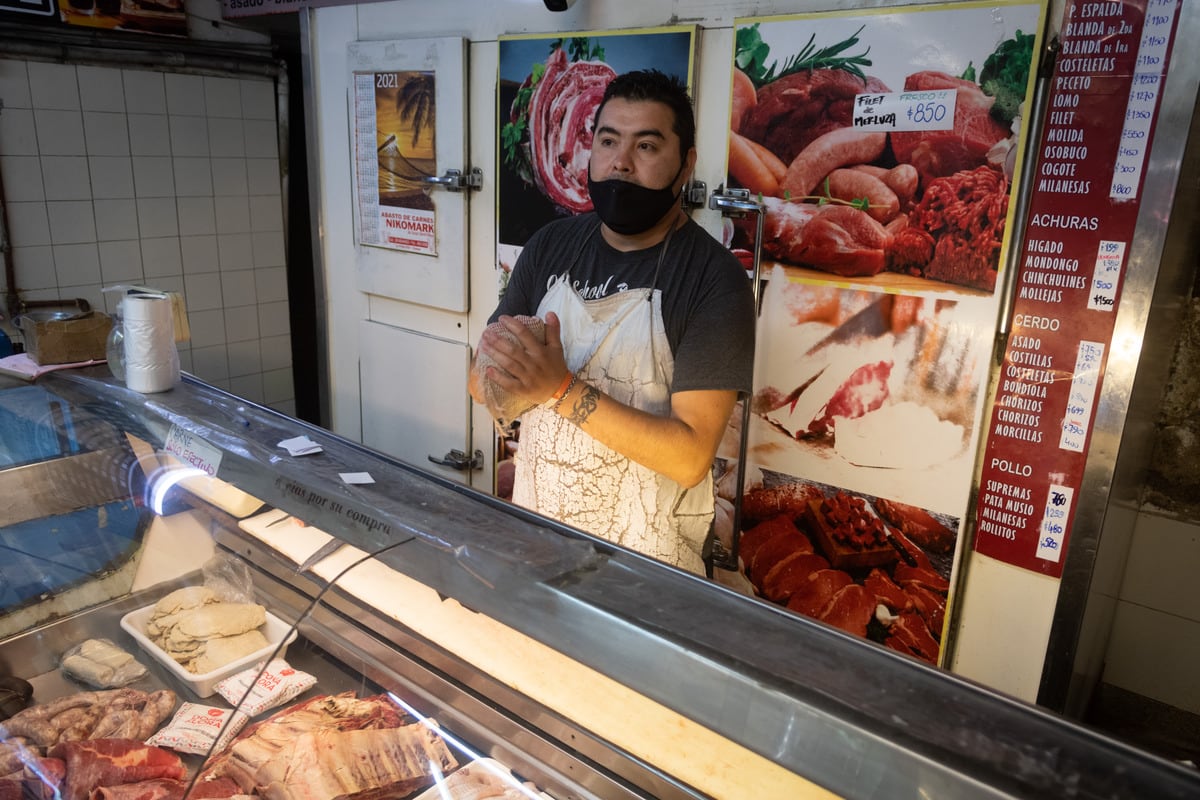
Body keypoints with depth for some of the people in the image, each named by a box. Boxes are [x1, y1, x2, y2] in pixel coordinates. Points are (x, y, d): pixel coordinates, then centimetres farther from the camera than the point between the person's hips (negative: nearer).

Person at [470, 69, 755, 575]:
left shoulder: (715, 280, -18)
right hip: (532, 527, 5)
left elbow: (691, 456, -23)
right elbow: (481, 383, 0)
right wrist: (502, 374, -23)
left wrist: (562, 389, -31)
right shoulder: (550, 246, -2)